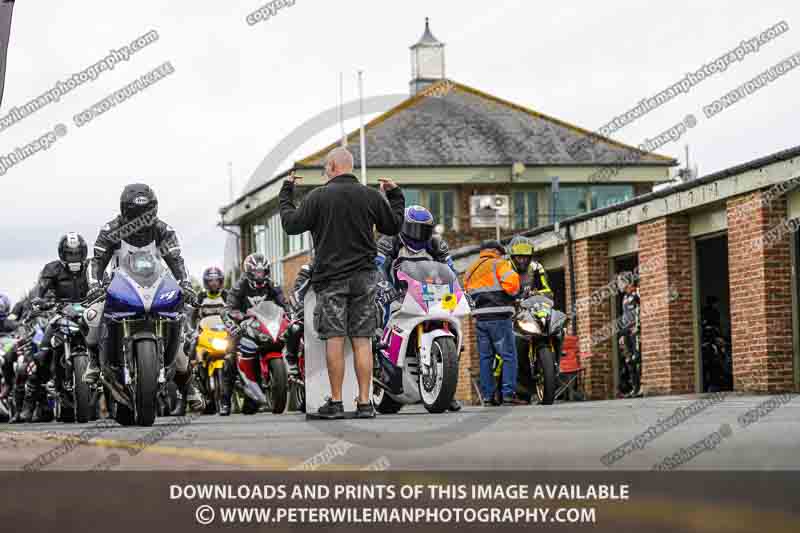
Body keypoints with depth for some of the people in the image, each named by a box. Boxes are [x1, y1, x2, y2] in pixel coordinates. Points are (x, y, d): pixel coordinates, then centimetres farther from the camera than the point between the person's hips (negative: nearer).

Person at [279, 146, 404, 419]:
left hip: (330, 277, -3)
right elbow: (394, 226, 15)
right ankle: (364, 402, 0)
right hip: (364, 278, 3)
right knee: (362, 340, 2)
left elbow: (291, 224, 0)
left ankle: (336, 402, -3)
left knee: (334, 339, -2)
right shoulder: (371, 196, 4)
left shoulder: (318, 196, -5)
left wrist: (286, 192, 13)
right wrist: (395, 195, 30)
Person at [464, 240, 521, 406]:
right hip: (499, 317, -6)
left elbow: (469, 292, 9)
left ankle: (487, 395, 5)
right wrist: (513, 294, 1)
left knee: (485, 357, 8)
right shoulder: (499, 264, -2)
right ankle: (508, 394, -13)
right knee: (509, 356, -5)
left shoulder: (470, 270, 19)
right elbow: (511, 281, -17)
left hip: (480, 318, 6)